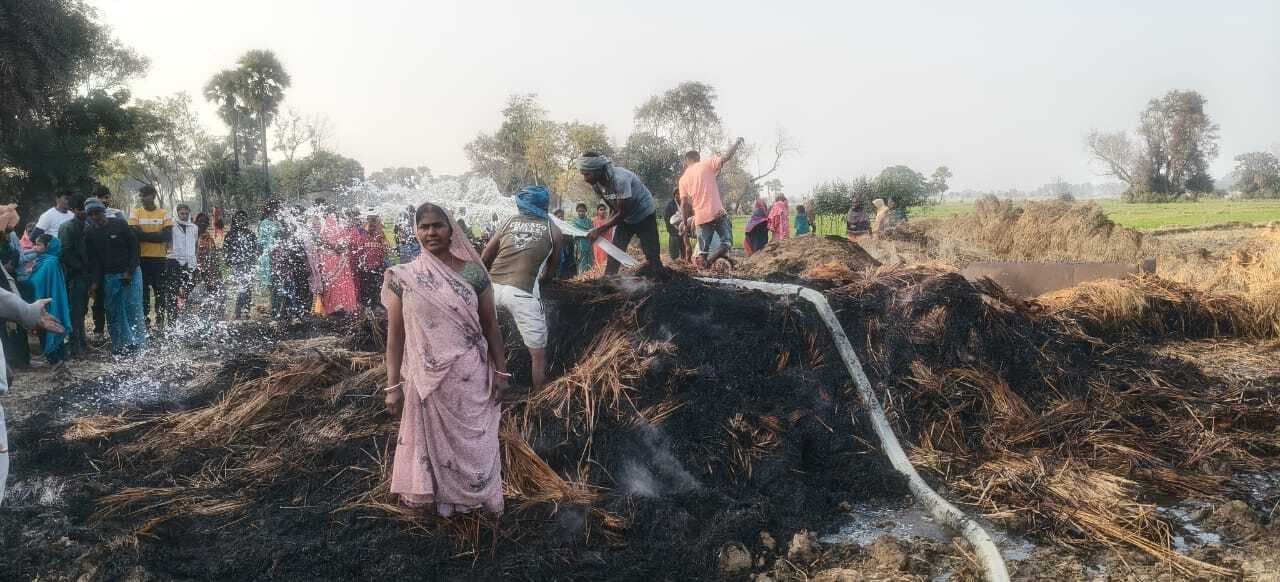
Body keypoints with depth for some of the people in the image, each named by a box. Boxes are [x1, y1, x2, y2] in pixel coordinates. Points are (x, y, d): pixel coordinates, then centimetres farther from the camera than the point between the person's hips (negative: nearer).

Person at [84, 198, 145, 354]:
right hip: (109, 276, 4)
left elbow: (134, 247, -5)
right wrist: (96, 281, -3)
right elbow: (91, 259, 6)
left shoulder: (119, 225, -6)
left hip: (130, 273, -4)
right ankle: (119, 344, 8)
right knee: (113, 311, 2)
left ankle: (139, 343, -3)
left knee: (133, 307, -8)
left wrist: (129, 272, -11)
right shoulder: (89, 233, 5)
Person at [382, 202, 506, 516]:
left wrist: (500, 371, 2)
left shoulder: (472, 272, -3)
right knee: (435, 439, 14)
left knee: (474, 440, 10)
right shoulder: (403, 278, -4)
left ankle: (476, 494, 32)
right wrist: (393, 385, -2)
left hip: (470, 377, 0)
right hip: (427, 379, 0)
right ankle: (443, 495, 34)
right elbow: (395, 334, -1)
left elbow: (490, 325, 3)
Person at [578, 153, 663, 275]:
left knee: (652, 256, -10)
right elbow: (614, 208, 2)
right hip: (625, 217, 7)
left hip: (645, 215, -7)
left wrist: (598, 230, -30)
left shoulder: (619, 179, -34)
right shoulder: (596, 184, -11)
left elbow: (622, 213, -30)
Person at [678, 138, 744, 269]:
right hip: (718, 213, -3)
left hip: (700, 217, 3)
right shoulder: (707, 165, 2)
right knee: (727, 242, 4)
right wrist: (736, 143, 8)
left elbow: (684, 204, 7)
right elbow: (726, 157, -7)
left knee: (703, 250, 8)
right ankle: (711, 258, -22)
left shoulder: (683, 179, 12)